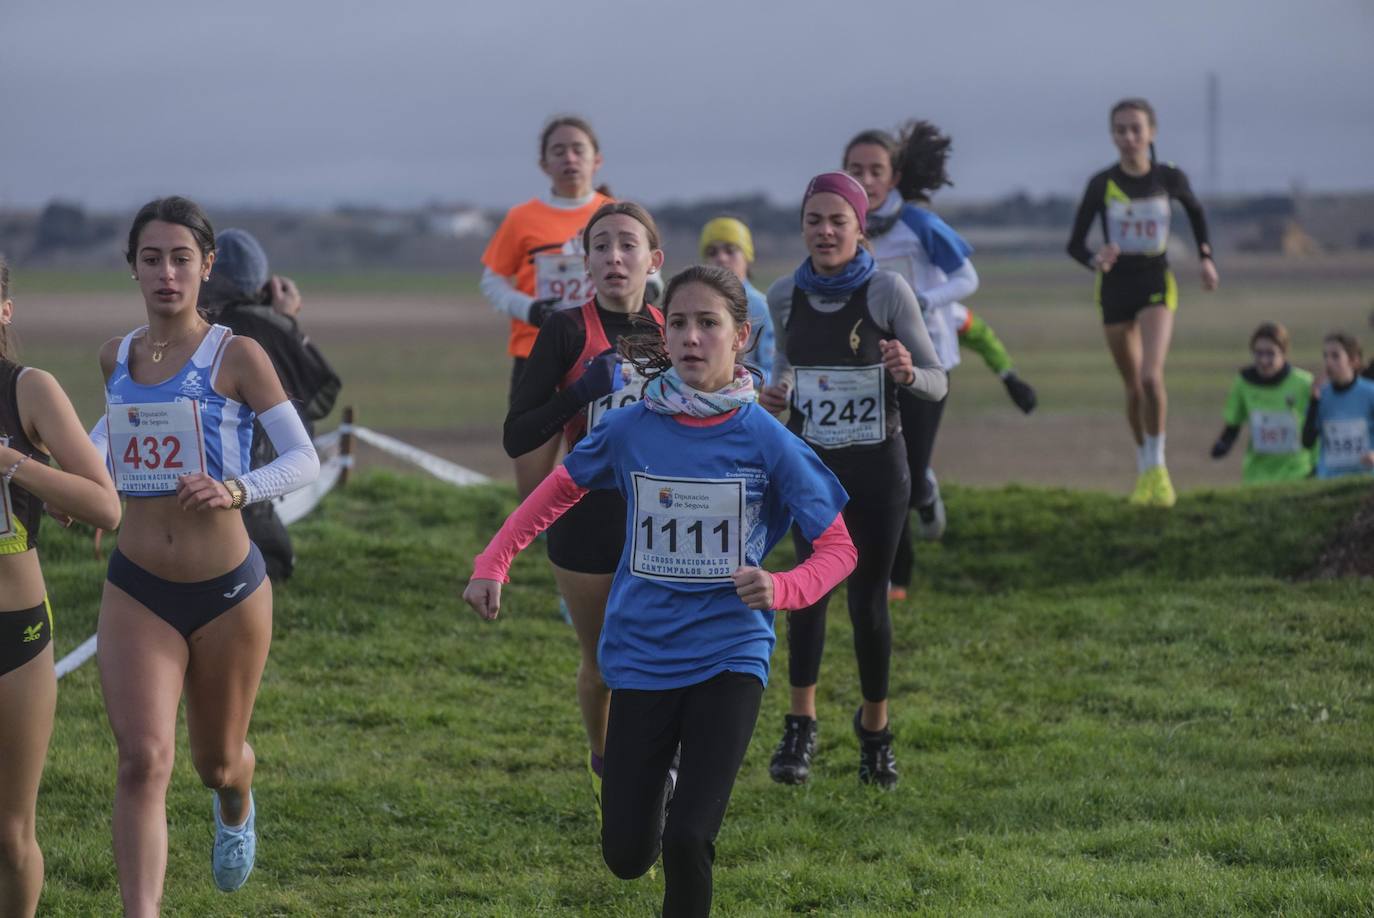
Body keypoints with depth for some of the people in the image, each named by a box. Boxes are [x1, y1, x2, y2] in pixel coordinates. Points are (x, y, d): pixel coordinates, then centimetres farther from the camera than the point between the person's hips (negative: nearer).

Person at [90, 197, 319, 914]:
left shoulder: (235, 356, -9)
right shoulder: (116, 358, 5)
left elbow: (303, 458, -12)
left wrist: (237, 490, -29)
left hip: (227, 590, -2)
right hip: (136, 592, 2)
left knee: (215, 761, 17)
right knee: (142, 760, -17)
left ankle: (236, 807, 55)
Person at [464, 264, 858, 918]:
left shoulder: (766, 441, -10)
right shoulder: (629, 430, -4)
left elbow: (837, 546, -5)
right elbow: (559, 491, 13)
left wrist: (781, 590, -25)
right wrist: (492, 565, 2)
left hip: (727, 657, -2)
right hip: (641, 657, 2)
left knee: (687, 841, -18)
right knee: (626, 856, 6)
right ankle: (661, 776, 42)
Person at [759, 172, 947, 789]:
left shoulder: (887, 292, -10)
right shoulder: (784, 298, 0)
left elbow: (938, 384, -7)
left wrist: (908, 372, -29)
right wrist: (777, 390, -3)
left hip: (876, 465, -1)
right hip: (808, 462, 2)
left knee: (868, 598, 5)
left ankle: (875, 727, 27)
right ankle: (800, 726, -16)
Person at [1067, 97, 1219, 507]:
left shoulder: (1169, 178, -5)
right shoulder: (1102, 184, -8)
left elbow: (1196, 212, 17)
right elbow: (1075, 243, -6)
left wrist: (1206, 256, 13)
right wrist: (1095, 260, -26)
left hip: (1156, 286, -1)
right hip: (1115, 287, 1)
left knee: (1150, 377, -22)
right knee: (1134, 388, 9)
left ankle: (1157, 466, -8)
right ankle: (1143, 469, 28)